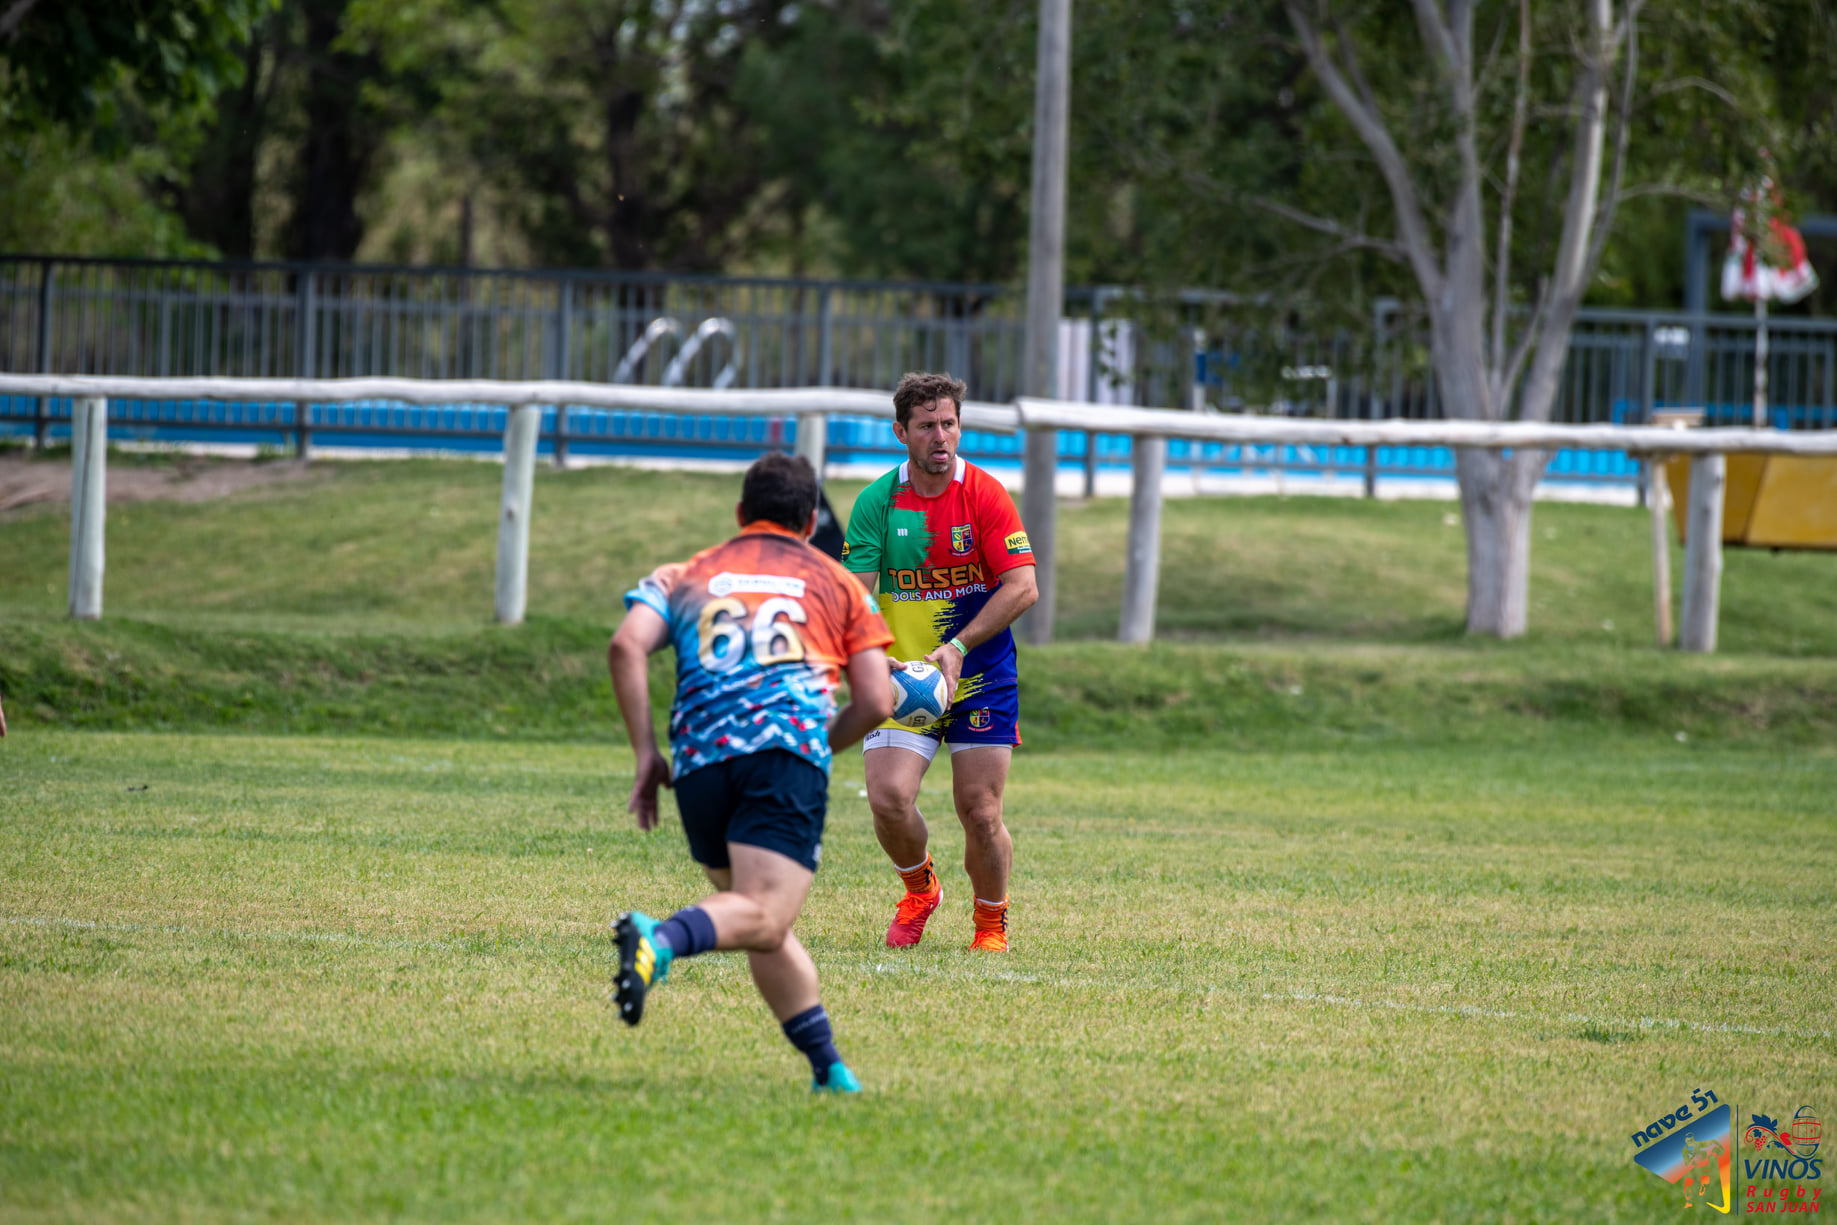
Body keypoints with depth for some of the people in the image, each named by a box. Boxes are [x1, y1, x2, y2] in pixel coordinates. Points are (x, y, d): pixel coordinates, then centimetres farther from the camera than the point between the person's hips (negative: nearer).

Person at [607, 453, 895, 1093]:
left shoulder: (686, 576, 25)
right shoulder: (837, 583, 24)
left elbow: (627, 646, 5)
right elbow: (875, 702, 16)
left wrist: (646, 754, 6)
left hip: (699, 758, 3)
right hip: (789, 750, -3)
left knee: (766, 928, 18)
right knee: (763, 919, -18)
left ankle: (829, 1068, 13)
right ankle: (661, 939, -47)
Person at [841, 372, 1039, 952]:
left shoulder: (986, 495, -7)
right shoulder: (877, 502, -3)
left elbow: (1022, 587, -12)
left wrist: (959, 646, -22)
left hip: (982, 680, -1)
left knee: (980, 812, -5)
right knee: (888, 797, -15)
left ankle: (991, 921, 20)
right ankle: (919, 889, 16)